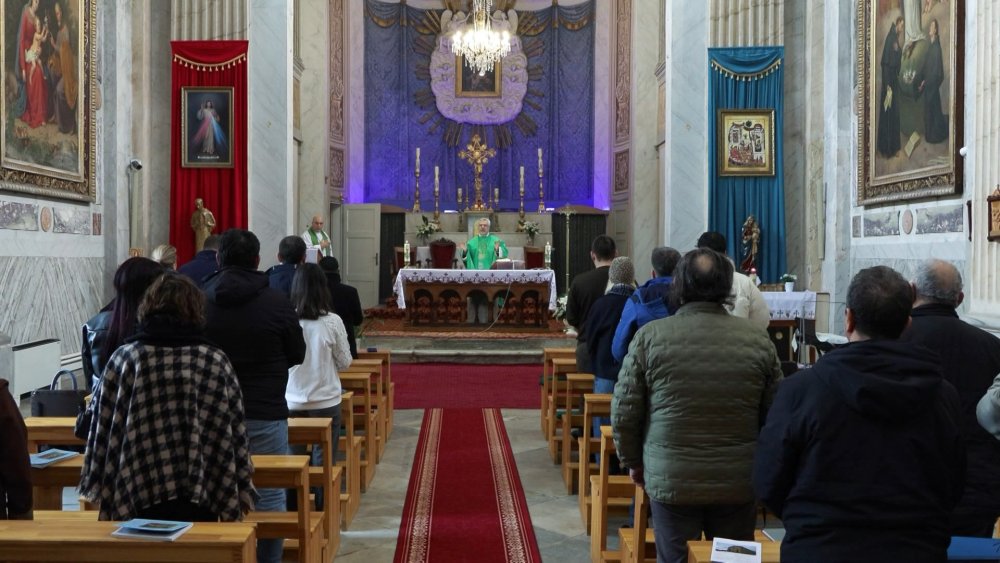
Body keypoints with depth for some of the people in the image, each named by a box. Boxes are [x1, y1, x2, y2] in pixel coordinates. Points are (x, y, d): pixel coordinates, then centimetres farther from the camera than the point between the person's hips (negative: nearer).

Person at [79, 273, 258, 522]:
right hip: (201, 501, 0)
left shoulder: (124, 358, 0)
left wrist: (101, 492, 12)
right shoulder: (217, 361, 1)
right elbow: (236, 434, 3)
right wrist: (240, 495, 12)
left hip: (137, 501, 0)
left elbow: (102, 431, 2)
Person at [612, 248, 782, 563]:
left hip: (671, 481, -1)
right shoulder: (758, 341, -4)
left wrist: (632, 462, 12)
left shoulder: (650, 336, -8)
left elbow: (624, 412, -4)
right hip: (739, 483, 2)